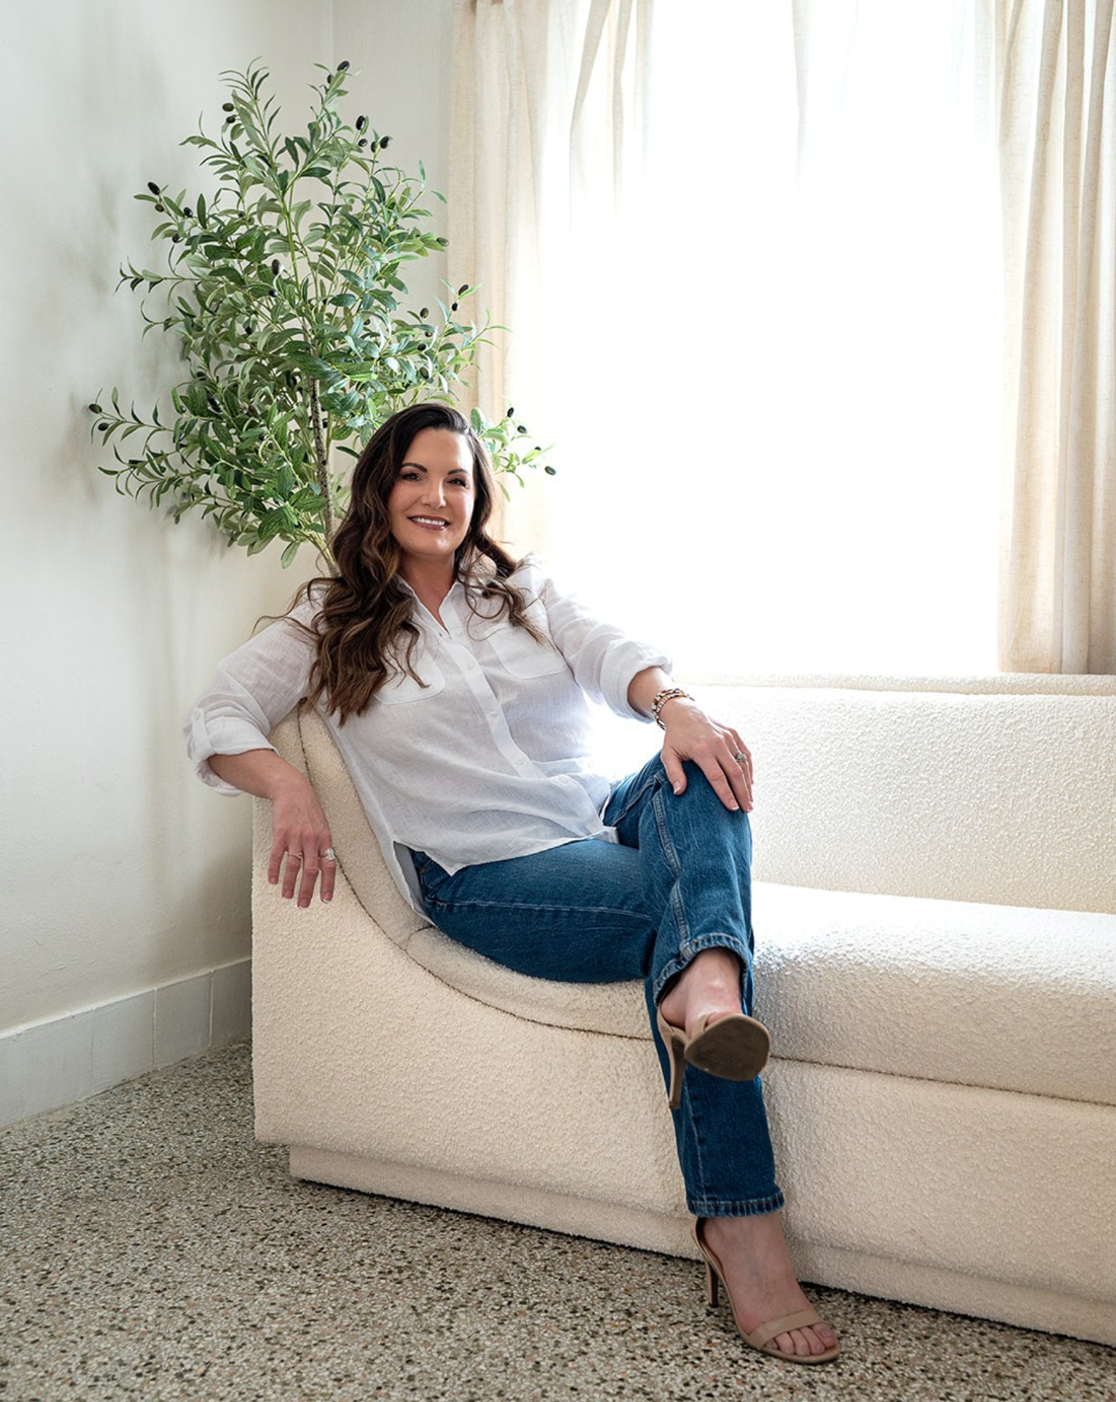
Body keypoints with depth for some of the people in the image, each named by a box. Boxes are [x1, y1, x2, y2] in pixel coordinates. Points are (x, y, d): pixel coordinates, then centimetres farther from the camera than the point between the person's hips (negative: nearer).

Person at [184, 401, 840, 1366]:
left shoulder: (523, 590, 19)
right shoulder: (330, 624, 12)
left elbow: (610, 652, -1)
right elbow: (216, 718, 3)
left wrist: (673, 705, -26)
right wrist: (289, 788, -19)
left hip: (603, 819, 4)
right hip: (488, 874, -4)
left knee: (702, 780, -30)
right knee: (689, 895, -30)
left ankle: (706, 989, -60)